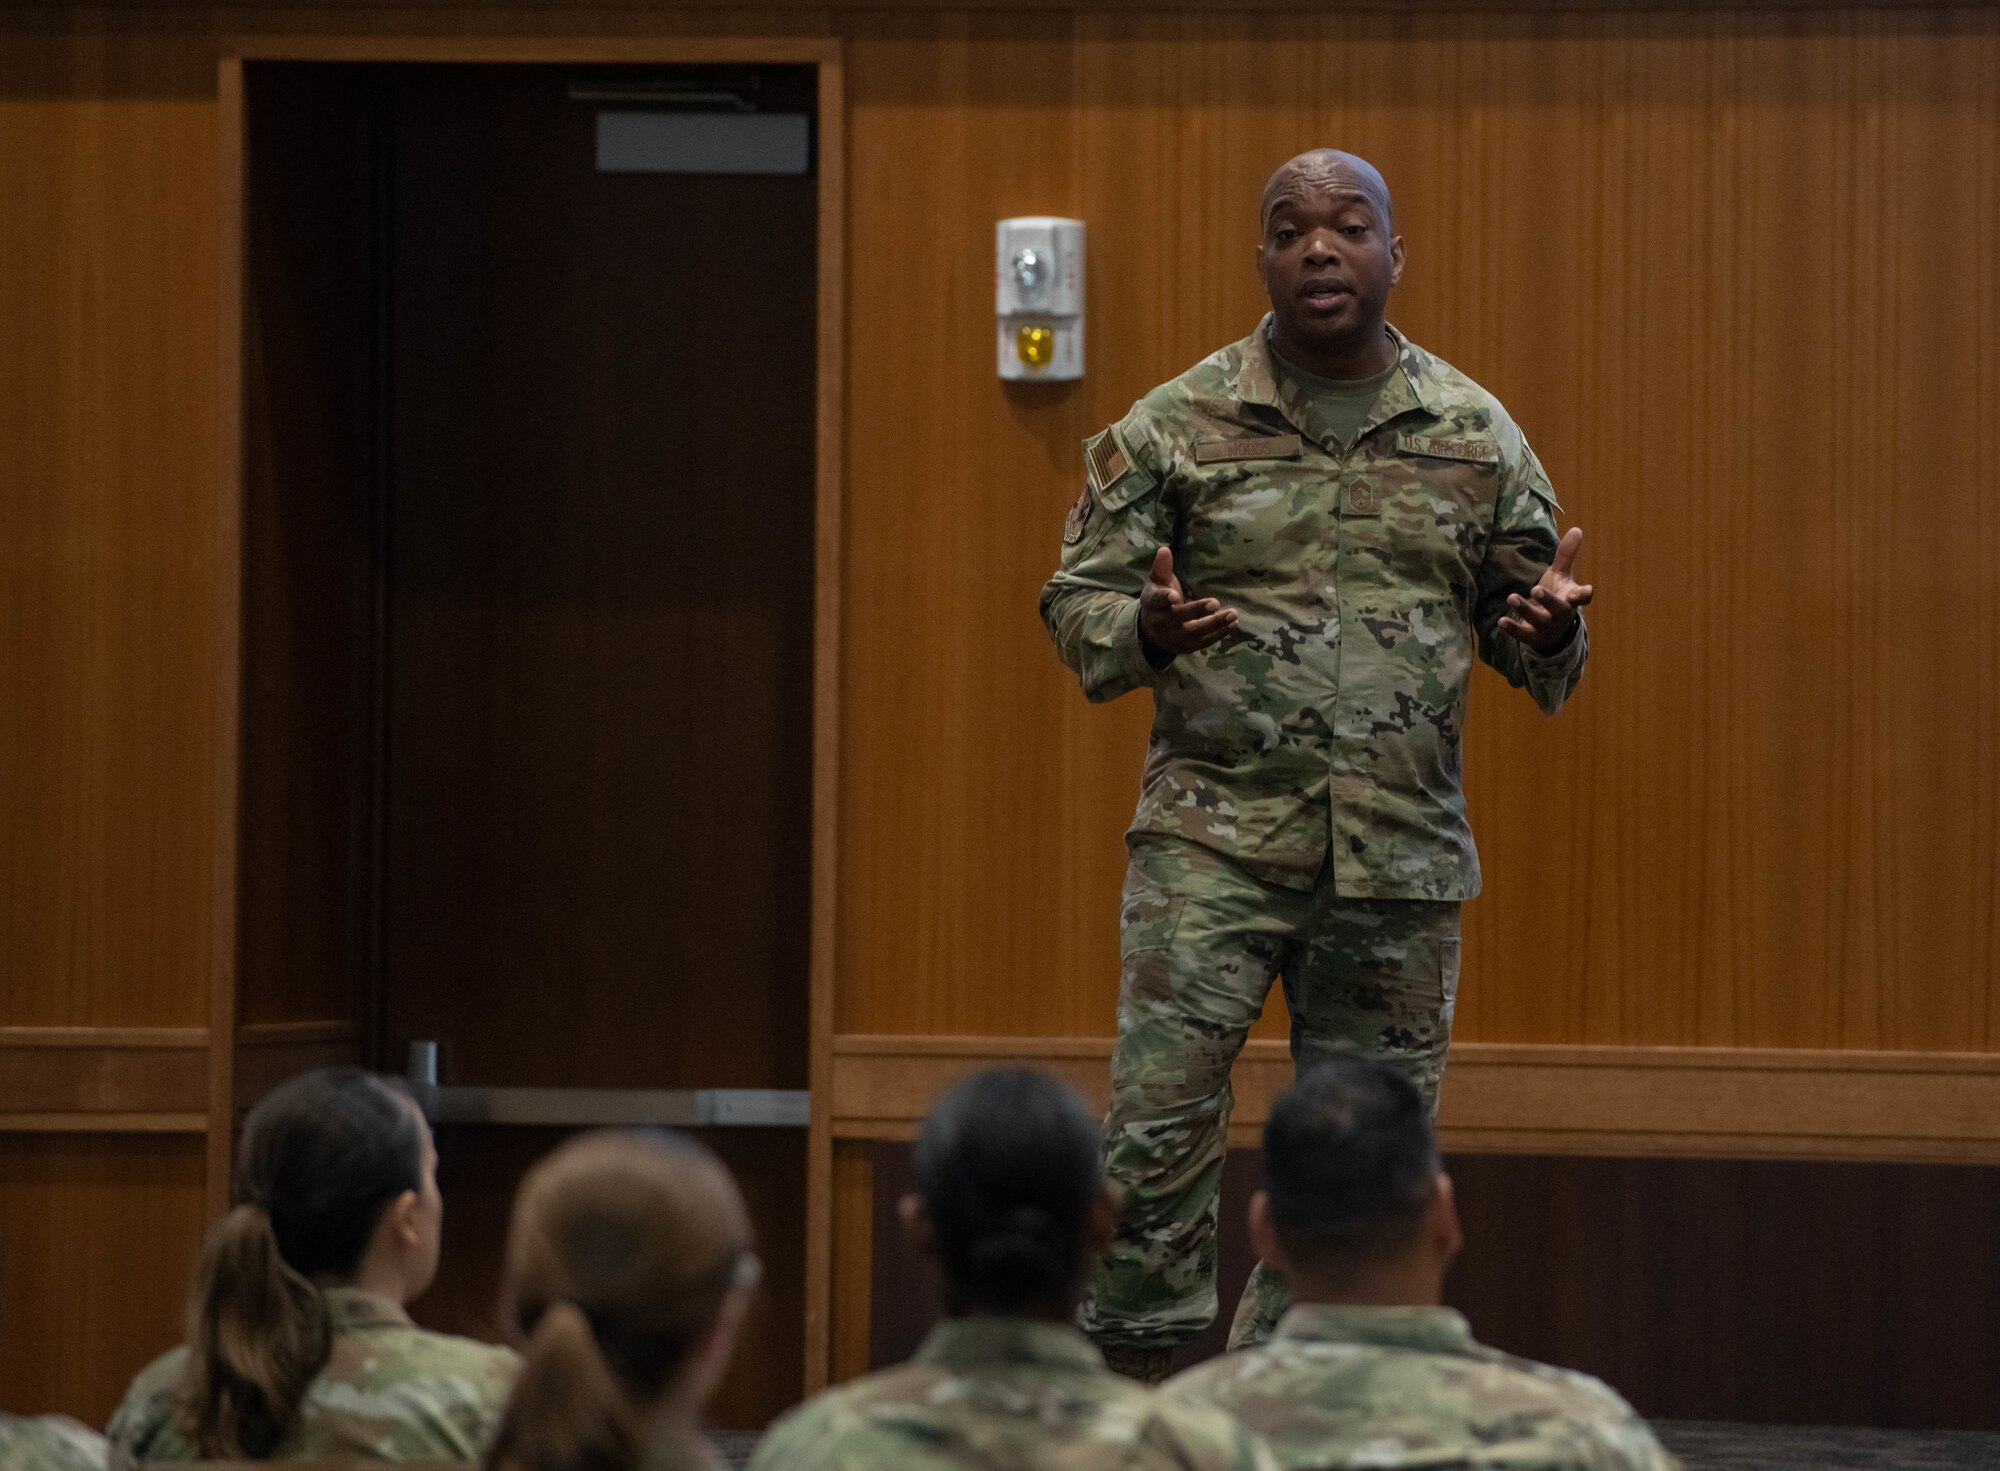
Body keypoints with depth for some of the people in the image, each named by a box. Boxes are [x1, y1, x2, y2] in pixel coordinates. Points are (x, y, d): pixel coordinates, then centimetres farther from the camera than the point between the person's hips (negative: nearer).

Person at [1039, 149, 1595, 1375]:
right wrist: (1146, 632, -18)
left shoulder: (1476, 436, 8)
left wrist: (1551, 631, -10)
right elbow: (1078, 602, 5)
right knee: (1158, 1127, -11)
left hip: (1402, 859, 2)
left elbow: (1530, 643, 14)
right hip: (1214, 842, -2)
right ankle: (1136, 1389, -1)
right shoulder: (1175, 428, 2)